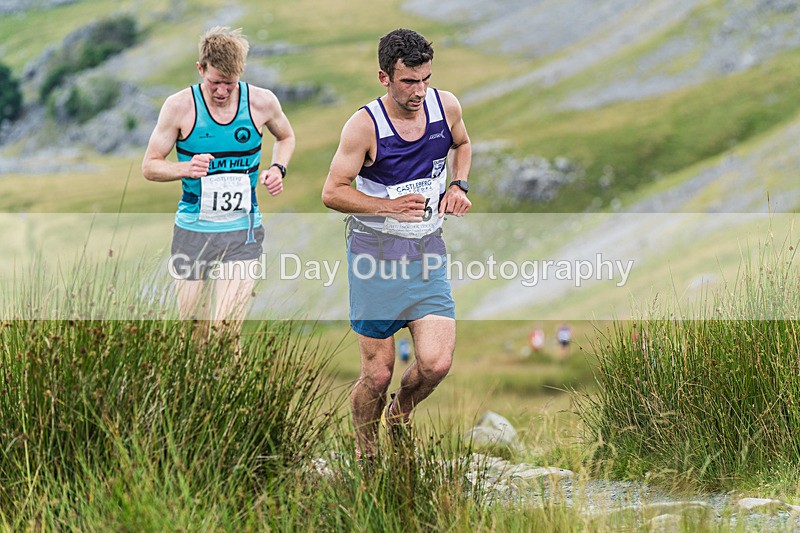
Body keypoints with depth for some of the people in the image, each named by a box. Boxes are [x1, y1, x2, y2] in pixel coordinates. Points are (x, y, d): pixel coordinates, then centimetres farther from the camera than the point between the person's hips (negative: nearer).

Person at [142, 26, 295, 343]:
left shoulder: (261, 102, -2)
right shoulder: (180, 106, -6)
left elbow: (285, 137, 21)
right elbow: (149, 166, 1)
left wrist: (277, 168, 0)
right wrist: (186, 168, -18)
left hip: (242, 233, 0)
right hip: (193, 231, 0)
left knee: (226, 332, -15)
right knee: (195, 334, 6)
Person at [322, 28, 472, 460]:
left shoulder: (445, 105, -2)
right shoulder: (365, 125, -16)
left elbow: (461, 144, 21)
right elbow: (332, 193, -11)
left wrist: (458, 186, 3)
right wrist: (391, 206, -23)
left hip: (427, 252, 4)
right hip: (375, 253, -3)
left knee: (436, 363, -11)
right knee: (377, 374, 0)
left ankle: (399, 416, 22)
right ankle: (365, 454, 25)